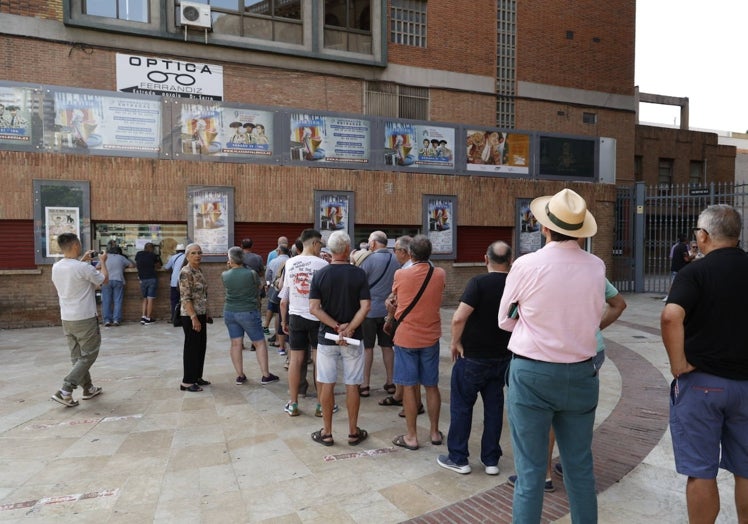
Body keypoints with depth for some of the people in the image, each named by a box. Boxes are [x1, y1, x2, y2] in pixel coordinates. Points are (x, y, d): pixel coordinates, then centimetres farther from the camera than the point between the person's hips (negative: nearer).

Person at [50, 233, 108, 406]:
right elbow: (104, 280, -4)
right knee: (88, 356, 4)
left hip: (66, 319, 7)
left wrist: (82, 261, 26)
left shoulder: (56, 267, 1)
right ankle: (65, 391, -4)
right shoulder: (84, 268, -19)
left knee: (77, 356, 15)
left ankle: (88, 389, 26)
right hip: (85, 319, -7)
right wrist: (103, 261, 11)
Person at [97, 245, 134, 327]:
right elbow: (132, 265, 15)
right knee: (118, 301, 1)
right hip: (118, 280, -1)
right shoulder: (121, 258, 12)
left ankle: (107, 320, -2)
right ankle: (116, 320, -4)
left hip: (106, 281, 1)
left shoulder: (105, 257, 14)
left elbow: (97, 267, 12)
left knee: (106, 301, 2)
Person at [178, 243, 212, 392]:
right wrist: (194, 318, -24)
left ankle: (197, 377, 25)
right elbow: (185, 298, -20)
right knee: (192, 347, -1)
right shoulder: (186, 272, -16)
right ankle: (187, 382, 9)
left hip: (201, 314, 9)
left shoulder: (199, 270, 11)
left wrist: (207, 313, 18)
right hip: (190, 315, -9)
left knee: (201, 346, 14)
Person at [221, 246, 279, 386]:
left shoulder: (224, 275, -4)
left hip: (229, 312, 4)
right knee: (260, 343, 5)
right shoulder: (252, 273, -12)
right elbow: (258, 287, 4)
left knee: (235, 344, 9)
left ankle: (240, 376, 14)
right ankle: (266, 375, 7)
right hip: (248, 312, -4)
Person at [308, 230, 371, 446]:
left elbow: (314, 308, -10)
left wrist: (337, 326, -11)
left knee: (327, 385, 9)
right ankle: (353, 432, 19)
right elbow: (365, 307, -14)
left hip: (326, 338, 1)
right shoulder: (358, 274, -7)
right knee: (352, 386, 9)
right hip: (353, 339, -1)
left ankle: (326, 432, 18)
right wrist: (349, 329, -13)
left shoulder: (320, 275, -4)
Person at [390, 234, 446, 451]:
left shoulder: (401, 274, -11)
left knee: (409, 387, 5)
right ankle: (435, 432, 24)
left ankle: (411, 437, 12)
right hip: (430, 338, 3)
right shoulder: (440, 275, -5)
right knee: (431, 386, 13)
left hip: (406, 337, -2)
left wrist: (390, 320, 27)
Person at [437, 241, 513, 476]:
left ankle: (458, 459, 18)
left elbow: (459, 318, -26)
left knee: (461, 405, 9)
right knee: (494, 406, 14)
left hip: (472, 357, -5)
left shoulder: (479, 283, -18)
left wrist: (456, 342, -10)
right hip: (503, 357, 5)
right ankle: (491, 460, 23)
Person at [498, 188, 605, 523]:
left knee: (530, 470, 6)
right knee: (580, 467, 18)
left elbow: (505, 320, -1)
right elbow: (594, 317, 8)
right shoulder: (596, 267, -4)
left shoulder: (526, 265, -14)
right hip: (581, 373, 4)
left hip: (531, 373, -3)